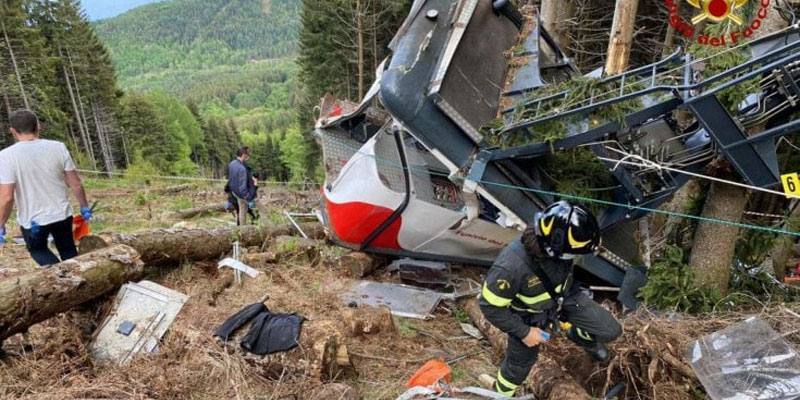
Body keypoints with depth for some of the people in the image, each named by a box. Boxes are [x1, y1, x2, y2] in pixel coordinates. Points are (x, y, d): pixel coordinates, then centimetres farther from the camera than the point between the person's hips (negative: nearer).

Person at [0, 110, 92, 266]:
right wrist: (84, 207, 10)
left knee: (38, 250, 23)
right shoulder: (58, 147, -9)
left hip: (32, 220, -2)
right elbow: (76, 184, -5)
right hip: (62, 214, 2)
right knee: (68, 251, 22)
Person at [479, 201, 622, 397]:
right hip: (529, 314, -4)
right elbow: (490, 306, -28)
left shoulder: (556, 245, -28)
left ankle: (579, 335, 38)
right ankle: (501, 393, 50)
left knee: (611, 330, 3)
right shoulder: (510, 267, -45)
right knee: (521, 362, 17)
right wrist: (524, 332, -19)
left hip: (564, 296, 4)